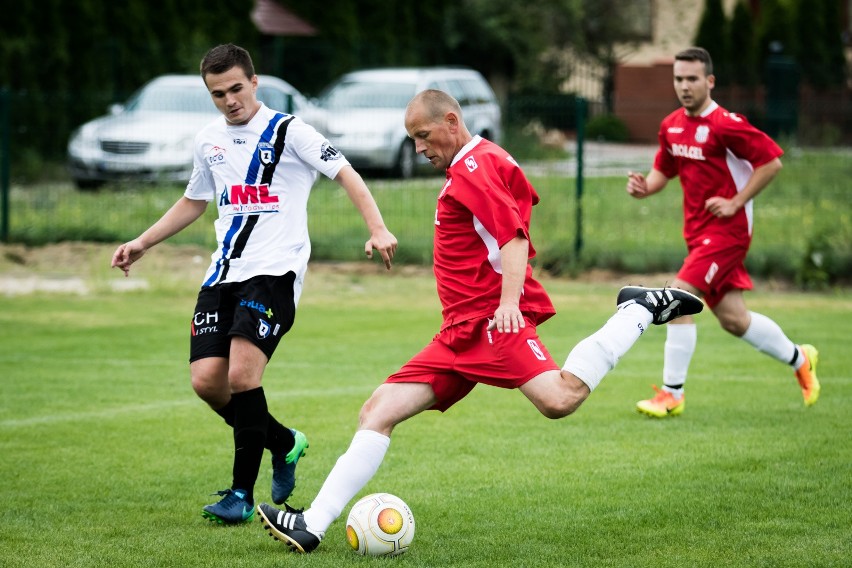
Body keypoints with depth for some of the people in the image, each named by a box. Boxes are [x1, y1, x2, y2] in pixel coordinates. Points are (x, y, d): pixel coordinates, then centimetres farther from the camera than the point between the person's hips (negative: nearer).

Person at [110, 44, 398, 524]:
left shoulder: (288, 131, -3)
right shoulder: (210, 141, 16)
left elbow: (345, 174, -8)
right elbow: (193, 203, 31)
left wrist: (378, 229, -21)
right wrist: (142, 243, 27)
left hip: (274, 270, -6)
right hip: (224, 272, 6)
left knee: (242, 375, -21)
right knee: (207, 380, -7)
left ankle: (242, 493, -10)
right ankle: (284, 443, 19)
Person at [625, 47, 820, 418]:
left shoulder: (725, 125, -16)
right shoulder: (671, 126, 7)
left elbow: (772, 161, -14)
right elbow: (664, 169, 19)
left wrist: (735, 203, -16)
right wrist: (644, 187, -3)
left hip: (726, 229, -8)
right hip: (698, 231, 8)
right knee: (733, 319, 13)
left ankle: (672, 394, -11)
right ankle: (800, 359, 36)